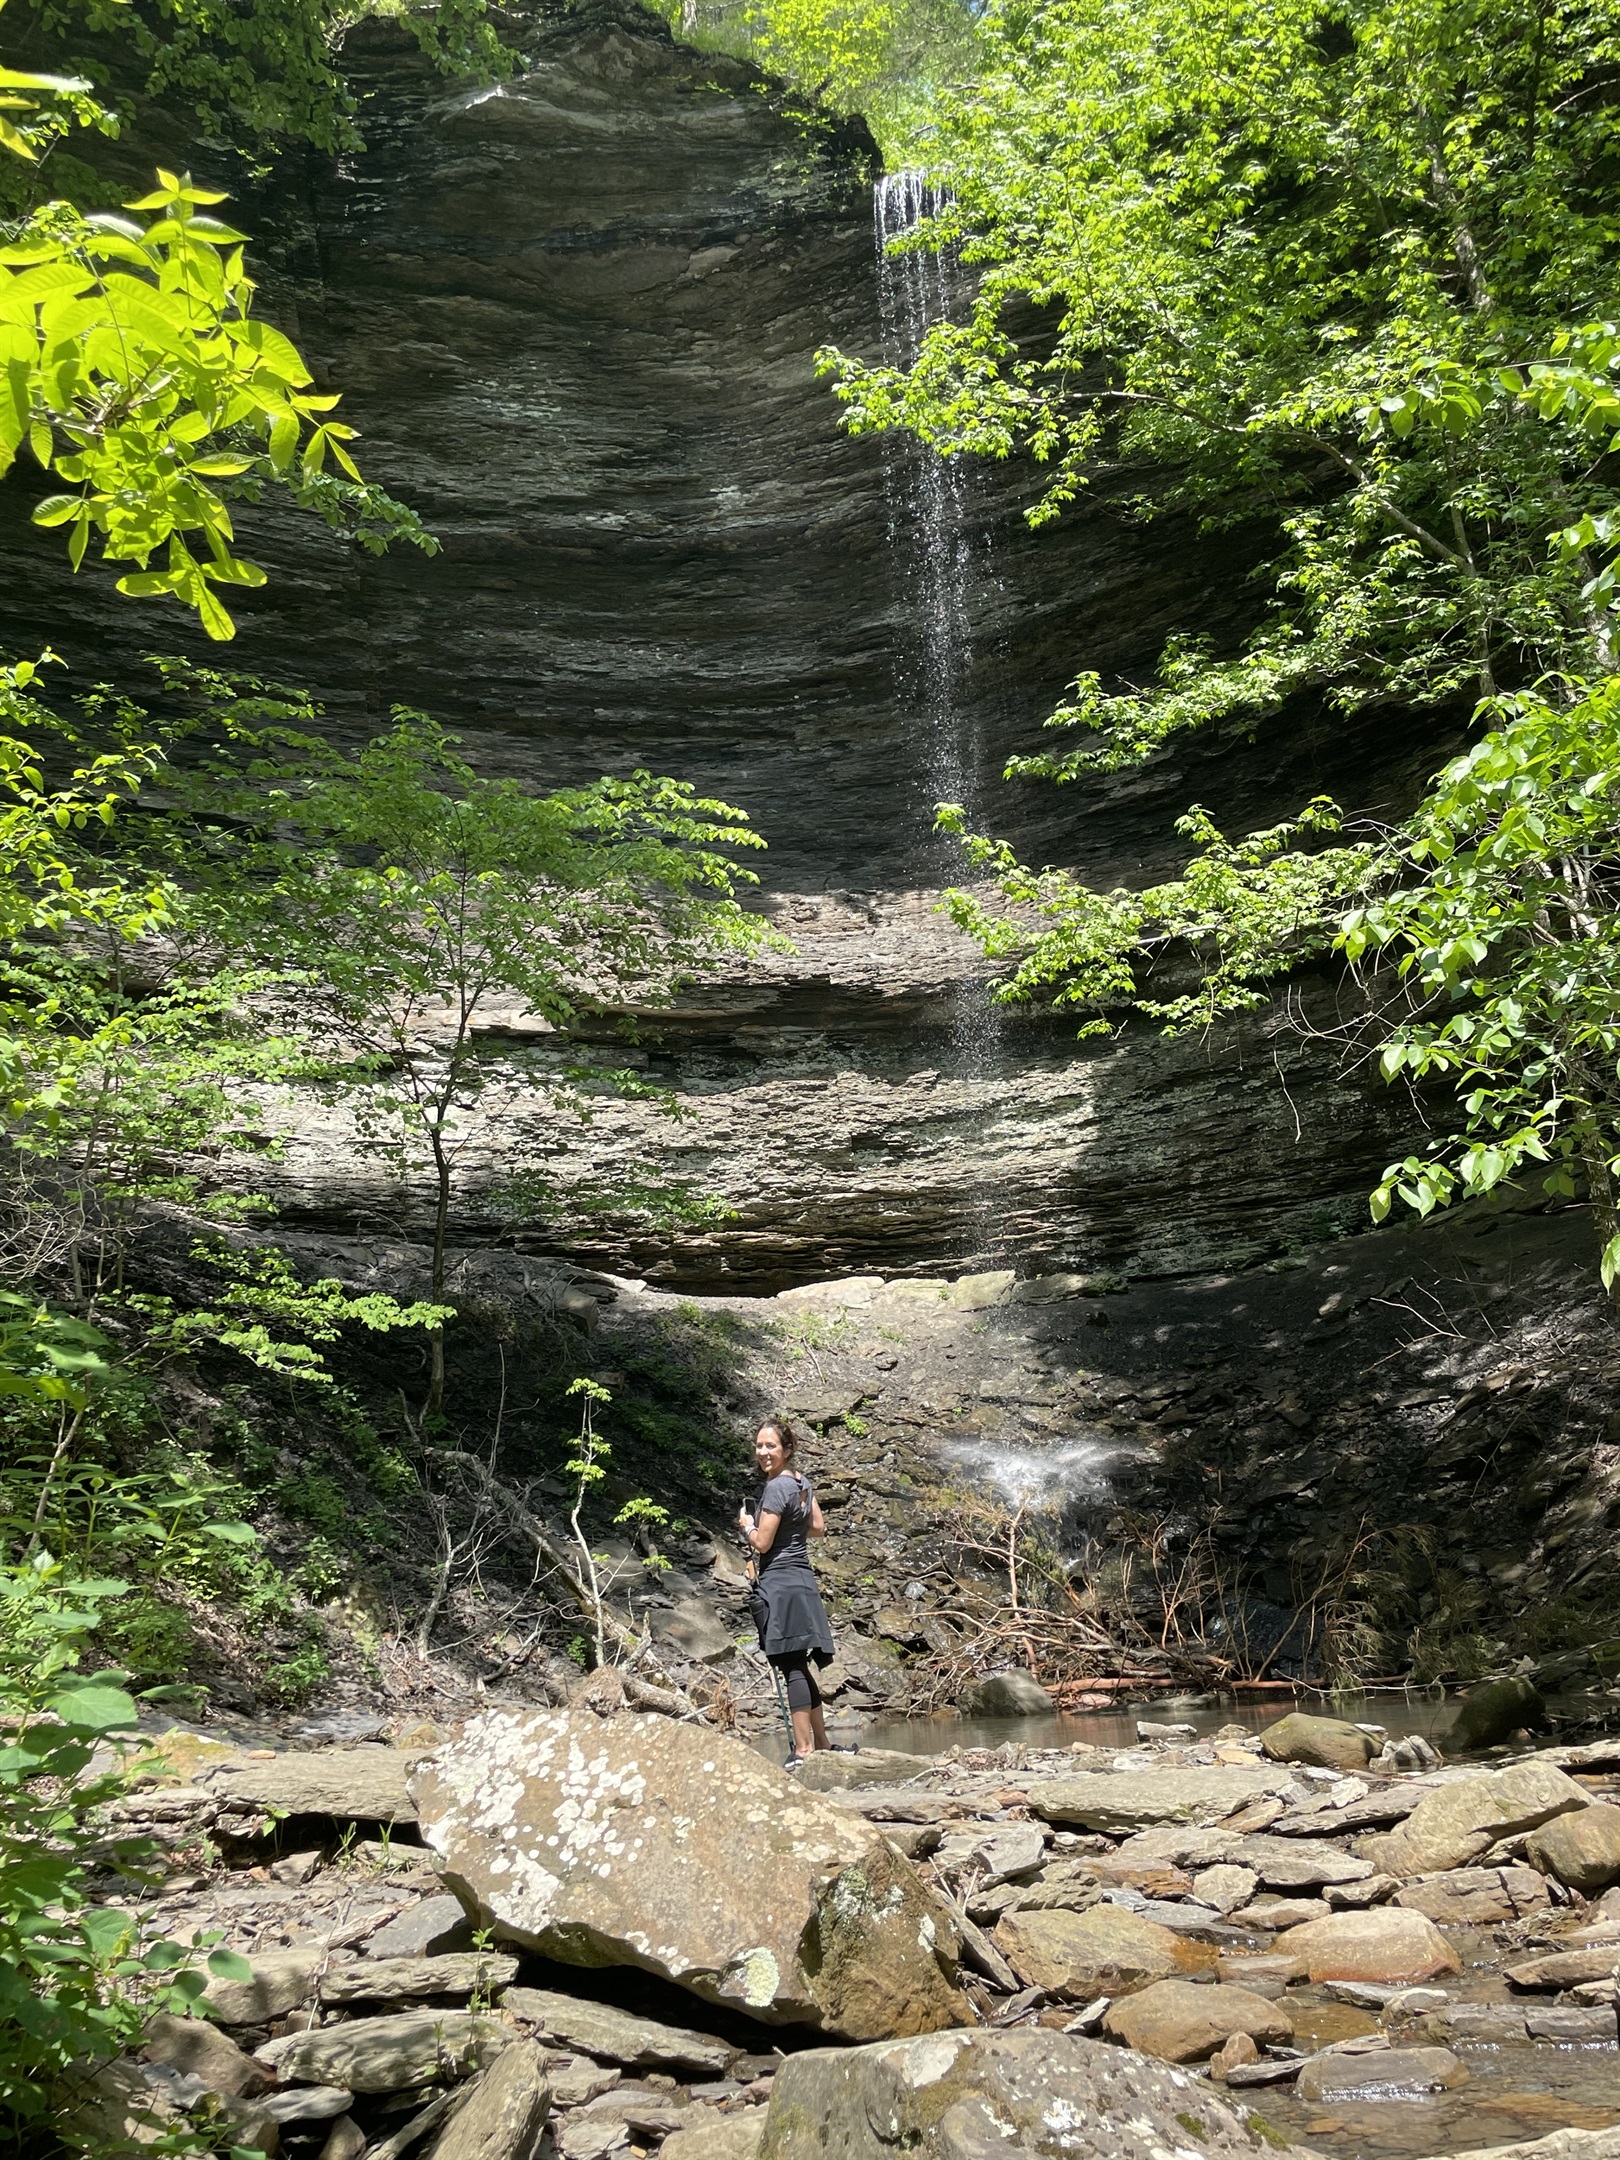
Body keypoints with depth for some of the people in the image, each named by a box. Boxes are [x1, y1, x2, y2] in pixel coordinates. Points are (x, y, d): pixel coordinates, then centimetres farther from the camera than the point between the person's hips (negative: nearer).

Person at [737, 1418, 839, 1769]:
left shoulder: (777, 1488, -14)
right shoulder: (802, 1481, 12)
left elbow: (762, 1543, -15)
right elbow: (818, 1528, 19)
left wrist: (746, 1525, 3)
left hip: (778, 1584, -9)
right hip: (802, 1579, 9)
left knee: (792, 1667, -8)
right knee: (800, 1667, 15)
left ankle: (803, 1750, -8)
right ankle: (822, 1744, 21)